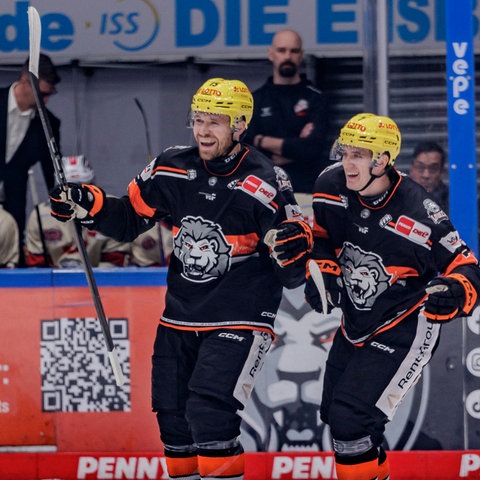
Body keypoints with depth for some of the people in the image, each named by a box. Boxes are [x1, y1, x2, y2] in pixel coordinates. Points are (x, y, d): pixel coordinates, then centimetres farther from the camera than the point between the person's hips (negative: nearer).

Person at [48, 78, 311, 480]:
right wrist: (85, 204, -4)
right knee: (173, 417, 11)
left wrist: (295, 253, -34)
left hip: (239, 320, -6)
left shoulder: (264, 185, -16)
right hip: (181, 316, 6)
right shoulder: (172, 170, -1)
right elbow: (128, 219, 12)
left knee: (210, 414, -21)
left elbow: (292, 274, -12)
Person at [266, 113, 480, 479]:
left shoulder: (418, 212, -26)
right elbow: (320, 235, 10)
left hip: (405, 328, -7)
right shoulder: (331, 187, -11)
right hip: (355, 323, 7)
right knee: (334, 413, 20)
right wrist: (322, 271, -6)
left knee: (352, 419, -19)